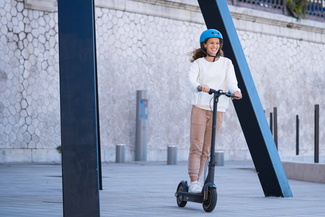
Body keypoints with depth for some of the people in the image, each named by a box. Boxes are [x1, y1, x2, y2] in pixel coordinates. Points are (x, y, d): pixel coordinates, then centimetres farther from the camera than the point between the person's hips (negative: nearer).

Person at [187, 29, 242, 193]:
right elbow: (191, 79, -13)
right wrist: (200, 86, -36)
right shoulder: (198, 63, 6)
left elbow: (231, 81, -3)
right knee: (196, 147, -10)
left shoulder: (226, 63, 11)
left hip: (218, 109, 2)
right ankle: (194, 182, -14)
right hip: (200, 107, -2)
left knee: (206, 150, 4)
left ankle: (196, 181, 11)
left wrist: (235, 91, -27)